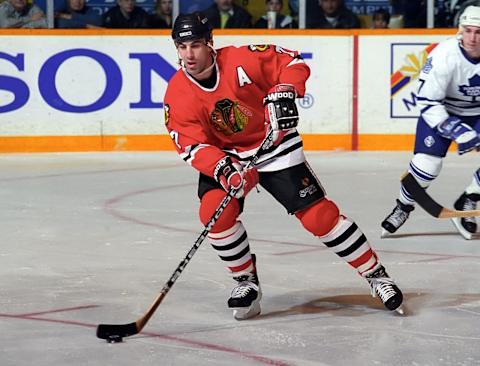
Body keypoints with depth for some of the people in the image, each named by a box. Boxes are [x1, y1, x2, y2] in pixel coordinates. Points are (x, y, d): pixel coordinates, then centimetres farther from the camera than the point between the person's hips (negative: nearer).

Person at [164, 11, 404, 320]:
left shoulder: (241, 60, -21)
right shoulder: (178, 95, -15)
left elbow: (293, 63, -11)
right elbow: (192, 146, -19)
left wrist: (284, 92, -30)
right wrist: (223, 169, -36)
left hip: (274, 146, -2)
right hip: (223, 156, 2)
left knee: (318, 214, -9)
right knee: (215, 211, -23)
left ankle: (376, 273, 3)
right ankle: (246, 281, -1)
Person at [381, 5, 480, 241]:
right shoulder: (445, 55, -31)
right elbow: (427, 101, -28)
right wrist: (456, 131, -35)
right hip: (441, 110, -3)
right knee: (427, 163, -16)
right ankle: (403, 206, 12)